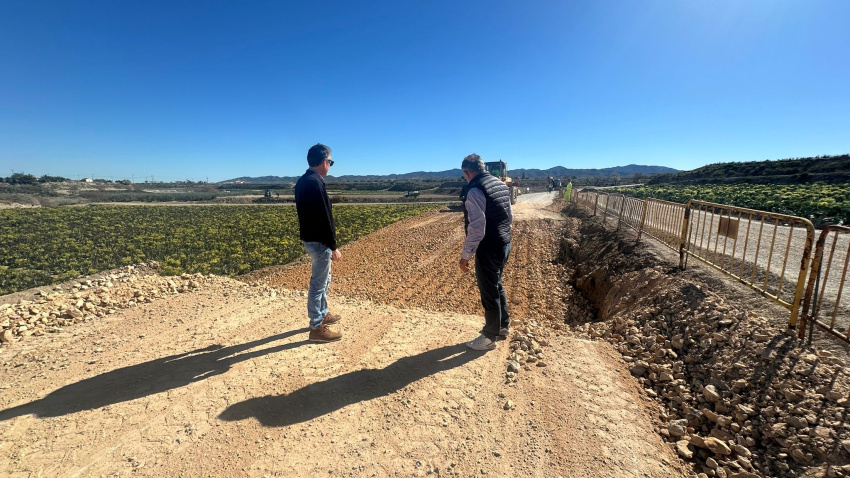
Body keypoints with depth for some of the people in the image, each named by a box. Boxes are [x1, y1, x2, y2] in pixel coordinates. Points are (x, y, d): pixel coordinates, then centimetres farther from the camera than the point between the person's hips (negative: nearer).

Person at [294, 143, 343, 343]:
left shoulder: (302, 181, 10)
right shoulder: (315, 183, -21)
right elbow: (323, 218, -24)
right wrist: (333, 246, -18)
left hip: (310, 238, 10)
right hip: (319, 241, -10)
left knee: (323, 279, 23)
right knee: (318, 284, 0)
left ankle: (323, 314, 38)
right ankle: (317, 328, 13)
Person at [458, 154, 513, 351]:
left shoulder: (475, 190, -19)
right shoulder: (500, 184, 9)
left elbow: (476, 229, -24)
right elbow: (510, 217, 16)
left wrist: (465, 255, -17)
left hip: (489, 248, -9)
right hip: (505, 244, 9)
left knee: (489, 292, 5)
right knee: (497, 286, 24)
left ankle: (489, 338, 21)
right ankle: (503, 326, 40)